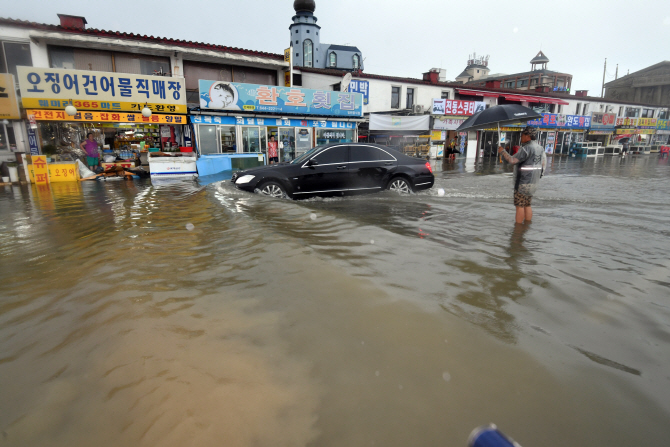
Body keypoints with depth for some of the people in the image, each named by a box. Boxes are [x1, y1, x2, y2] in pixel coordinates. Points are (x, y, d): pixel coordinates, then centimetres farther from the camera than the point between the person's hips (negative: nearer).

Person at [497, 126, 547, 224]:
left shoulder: (527, 148, -17)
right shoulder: (540, 148, 12)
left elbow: (512, 160, -23)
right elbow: (543, 164, 16)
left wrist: (502, 151, -11)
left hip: (523, 183, -9)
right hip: (533, 182, 9)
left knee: (520, 206, -4)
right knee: (527, 205, 15)